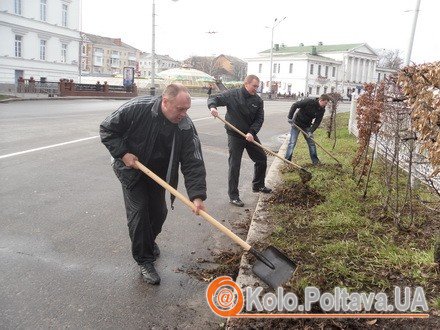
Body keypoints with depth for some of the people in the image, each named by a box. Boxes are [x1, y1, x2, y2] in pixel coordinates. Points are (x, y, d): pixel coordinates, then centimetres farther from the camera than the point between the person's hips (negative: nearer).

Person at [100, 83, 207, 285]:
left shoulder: (186, 128, -23)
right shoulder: (137, 109, -29)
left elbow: (193, 164, -24)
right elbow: (107, 129, -16)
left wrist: (197, 195, -33)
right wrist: (123, 153, -24)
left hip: (158, 173, 3)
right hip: (131, 169, -3)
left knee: (158, 211, 10)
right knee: (139, 211, -9)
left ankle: (149, 241, 42)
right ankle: (144, 260, 6)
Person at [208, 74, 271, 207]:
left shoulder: (258, 100, 0)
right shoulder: (232, 95, -10)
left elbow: (259, 119, -4)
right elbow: (214, 99, -9)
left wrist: (251, 132, -20)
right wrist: (213, 107, -32)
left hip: (250, 135, 5)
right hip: (235, 136, -5)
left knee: (262, 159, 14)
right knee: (234, 166, -3)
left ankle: (258, 185, 36)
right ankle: (233, 196, 8)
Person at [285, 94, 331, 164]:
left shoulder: (322, 110, -7)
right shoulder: (308, 102, -23)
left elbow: (317, 122, -7)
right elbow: (295, 105, -21)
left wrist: (311, 131, -20)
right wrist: (290, 117, -24)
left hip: (307, 126, 5)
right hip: (296, 124, -5)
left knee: (311, 143, 7)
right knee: (292, 142, -7)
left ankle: (315, 161, 18)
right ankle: (287, 161, 0)